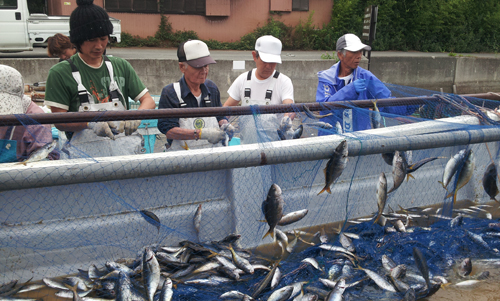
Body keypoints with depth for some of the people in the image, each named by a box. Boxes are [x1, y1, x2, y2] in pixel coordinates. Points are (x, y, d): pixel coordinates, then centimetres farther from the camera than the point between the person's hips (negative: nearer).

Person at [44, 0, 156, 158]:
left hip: (124, 148, 3)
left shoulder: (121, 66, 13)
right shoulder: (60, 73, 3)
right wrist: (90, 123, -19)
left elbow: (148, 100, 11)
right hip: (85, 149, -3)